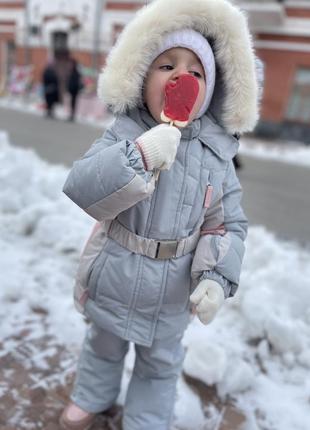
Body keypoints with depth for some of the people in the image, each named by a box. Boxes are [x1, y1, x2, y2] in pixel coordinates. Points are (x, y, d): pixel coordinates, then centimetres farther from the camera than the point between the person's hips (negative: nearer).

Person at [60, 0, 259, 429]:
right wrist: (139, 154, -40)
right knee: (103, 344, 28)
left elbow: (230, 225, -6)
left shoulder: (216, 156, -11)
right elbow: (80, 187, -28)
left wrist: (216, 278, -19)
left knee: (160, 362, 23)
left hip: (172, 292, 1)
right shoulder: (124, 135, -16)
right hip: (112, 278, 0)